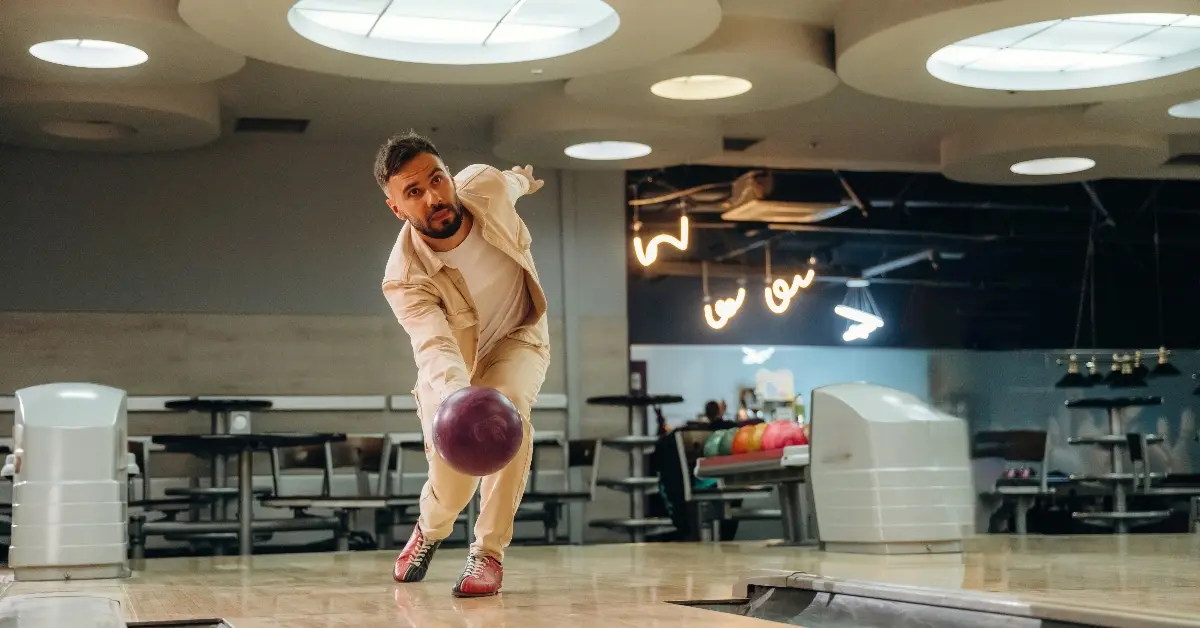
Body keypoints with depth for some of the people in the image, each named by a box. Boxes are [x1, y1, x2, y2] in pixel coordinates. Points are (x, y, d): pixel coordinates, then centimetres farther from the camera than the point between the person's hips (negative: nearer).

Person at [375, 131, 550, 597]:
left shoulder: (487, 186, -27)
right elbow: (436, 347, -51)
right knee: (452, 486, -9)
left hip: (518, 336, 1)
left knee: (509, 409, -31)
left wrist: (523, 179, 25)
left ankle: (489, 552, -16)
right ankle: (431, 528, 32)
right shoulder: (404, 279, -36)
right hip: (455, 366, -1)